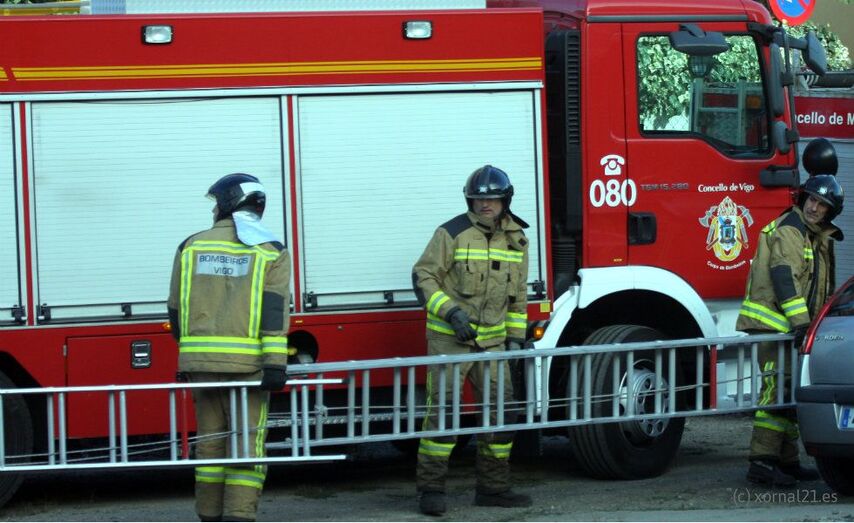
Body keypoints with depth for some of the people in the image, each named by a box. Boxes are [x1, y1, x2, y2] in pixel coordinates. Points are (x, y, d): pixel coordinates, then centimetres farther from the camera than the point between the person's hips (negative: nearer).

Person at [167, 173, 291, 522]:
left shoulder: (192, 247, 11)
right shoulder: (270, 252, 3)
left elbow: (176, 310, 14)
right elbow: (274, 311, -9)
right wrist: (276, 363, -14)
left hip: (201, 361, 3)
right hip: (247, 361, -3)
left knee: (210, 441, 9)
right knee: (247, 442, -2)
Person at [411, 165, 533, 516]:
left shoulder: (516, 239, 8)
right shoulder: (453, 233, -9)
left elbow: (518, 294, 17)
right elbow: (423, 277, -11)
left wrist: (516, 338, 11)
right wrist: (451, 312, -21)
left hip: (491, 340, 6)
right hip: (449, 338, -5)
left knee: (501, 410, 4)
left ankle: (492, 488, 15)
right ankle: (430, 489, -3)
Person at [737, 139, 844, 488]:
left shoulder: (819, 238, 20)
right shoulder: (789, 230, -11)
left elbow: (823, 288, 31)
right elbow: (784, 276, -22)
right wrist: (800, 322, -28)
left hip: (792, 328, 10)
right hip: (772, 323, -10)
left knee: (789, 392, 13)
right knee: (778, 388, -16)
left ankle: (786, 461, 19)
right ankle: (761, 462, -20)